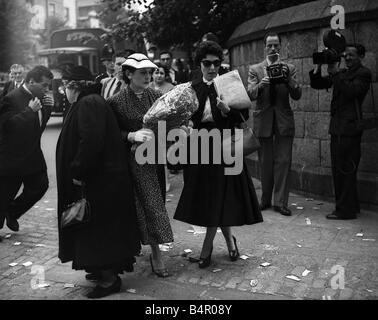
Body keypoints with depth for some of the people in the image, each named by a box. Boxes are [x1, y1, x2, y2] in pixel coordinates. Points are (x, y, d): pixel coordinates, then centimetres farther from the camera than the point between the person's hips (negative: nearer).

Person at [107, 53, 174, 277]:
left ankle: (155, 252, 24)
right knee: (151, 204, -6)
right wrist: (132, 136, -20)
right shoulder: (117, 102, -6)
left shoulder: (156, 96, 6)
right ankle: (156, 254, 6)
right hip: (134, 159, -4)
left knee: (154, 203, 10)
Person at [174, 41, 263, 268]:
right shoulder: (193, 89, 8)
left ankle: (208, 245, 15)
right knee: (206, 198, 6)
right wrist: (188, 125, -11)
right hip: (200, 149, 3)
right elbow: (187, 117, 10)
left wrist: (227, 110, -23)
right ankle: (229, 238, 26)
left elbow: (243, 117, -5)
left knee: (218, 197, 0)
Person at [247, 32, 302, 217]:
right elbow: (250, 95, -5)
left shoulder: (289, 69, 8)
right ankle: (266, 200, 19)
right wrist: (261, 84, -24)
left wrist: (288, 79, -18)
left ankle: (281, 202, 4)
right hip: (263, 121, 0)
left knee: (283, 161, -2)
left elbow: (297, 96, -1)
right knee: (265, 163, 5)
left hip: (284, 120, 0)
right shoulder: (255, 70, 7)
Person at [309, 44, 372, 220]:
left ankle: (346, 210, 0)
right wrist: (319, 66, 3)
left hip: (349, 127, -8)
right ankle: (351, 206, 24)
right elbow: (317, 84, 16)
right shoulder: (342, 73, 19)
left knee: (346, 170, -6)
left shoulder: (363, 73, -3)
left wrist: (335, 72, -15)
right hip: (337, 127, 9)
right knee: (338, 170, 13)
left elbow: (350, 91, -19)